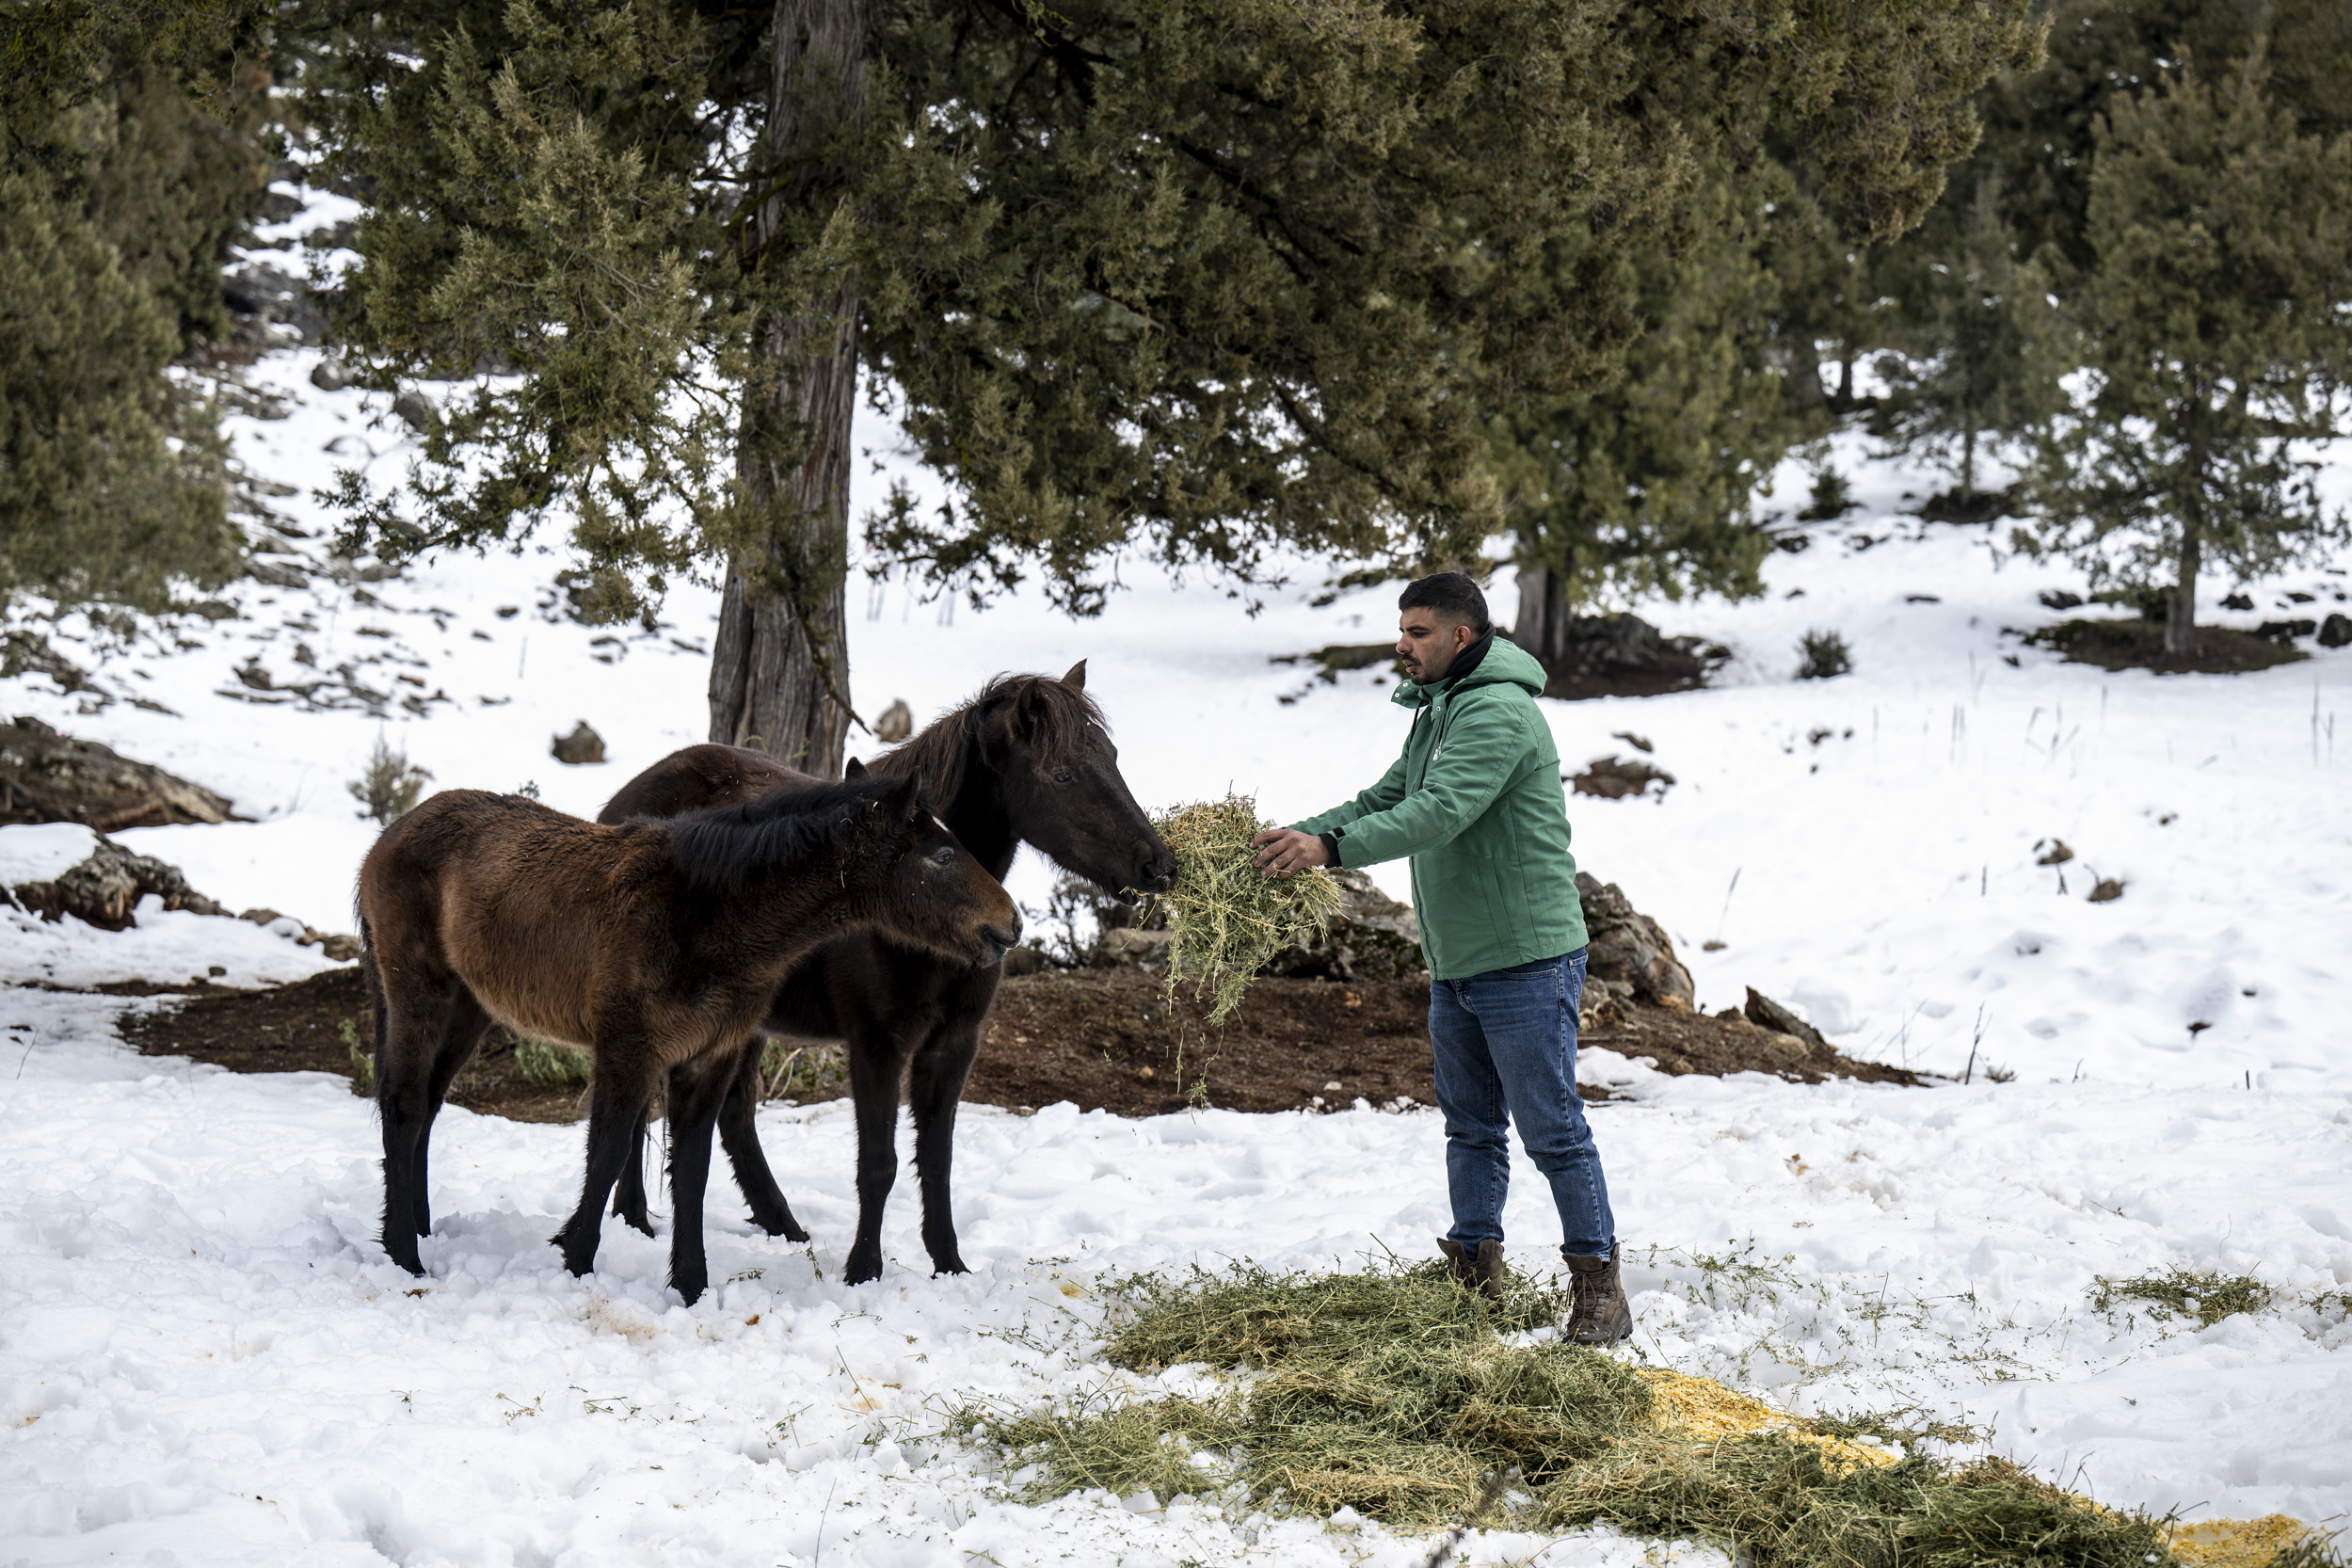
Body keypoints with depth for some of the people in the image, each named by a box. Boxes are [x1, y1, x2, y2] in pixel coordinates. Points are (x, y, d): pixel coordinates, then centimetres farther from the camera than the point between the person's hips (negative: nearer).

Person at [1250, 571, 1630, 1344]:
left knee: (1551, 1128, -5)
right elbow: (1386, 799, 15)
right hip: (1454, 963, 10)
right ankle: (1475, 1273, 23)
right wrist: (1299, 834, -1)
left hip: (1527, 962, -10)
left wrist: (1331, 849, -37)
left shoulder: (1499, 713, -19)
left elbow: (1439, 812, -30)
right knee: (1470, 1127, 14)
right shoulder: (1437, 713, 15)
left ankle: (1599, 1287, 2)